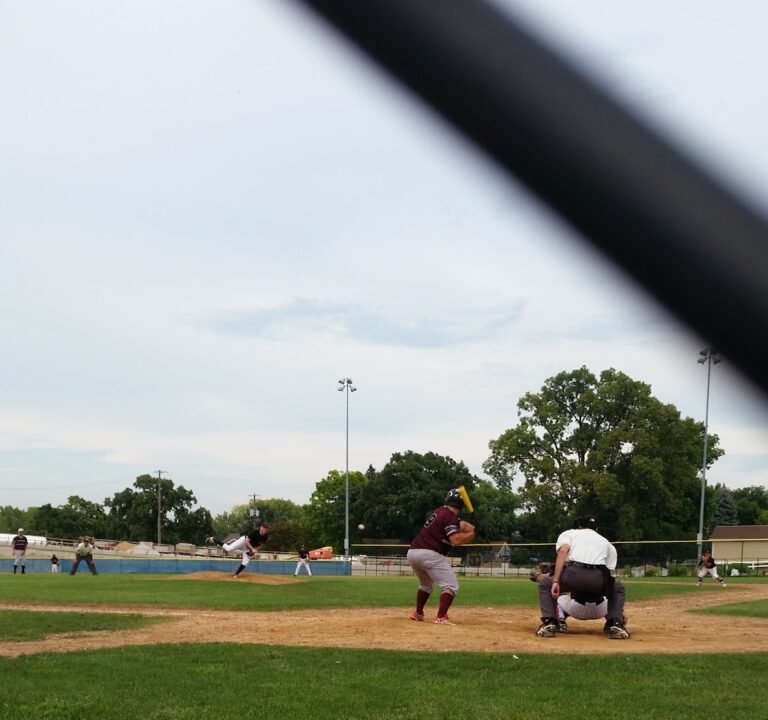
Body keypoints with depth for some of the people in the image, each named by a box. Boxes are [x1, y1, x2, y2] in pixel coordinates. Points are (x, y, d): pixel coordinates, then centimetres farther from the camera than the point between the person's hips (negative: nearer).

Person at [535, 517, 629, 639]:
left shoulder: (568, 533, 28)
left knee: (545, 583, 30)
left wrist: (556, 581, -2)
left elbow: (563, 551, 3)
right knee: (618, 588, 36)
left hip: (573, 575, -2)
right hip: (598, 580, 2)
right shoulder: (606, 542, 35)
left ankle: (549, 624, 11)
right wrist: (619, 609, 39)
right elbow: (610, 575, 33)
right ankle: (615, 625, 14)